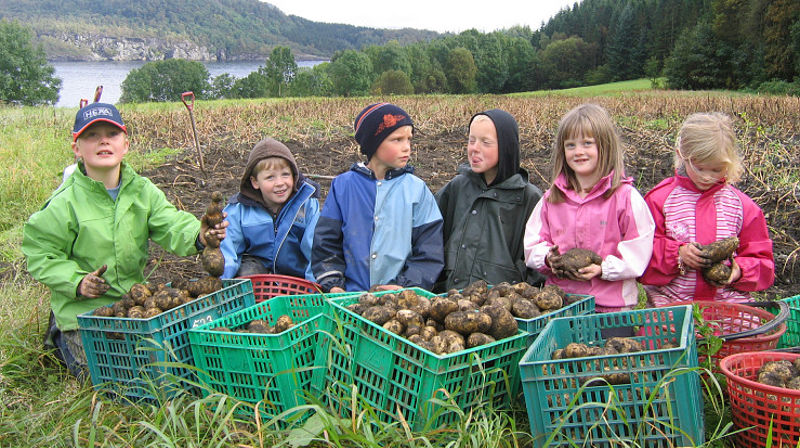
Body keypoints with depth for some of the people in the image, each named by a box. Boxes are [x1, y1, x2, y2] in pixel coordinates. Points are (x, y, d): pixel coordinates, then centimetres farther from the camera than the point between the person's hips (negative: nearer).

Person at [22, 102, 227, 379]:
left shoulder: (143, 190, -3)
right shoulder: (64, 203, -14)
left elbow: (171, 225, -17)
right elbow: (41, 255, -8)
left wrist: (197, 236, -39)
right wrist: (76, 282, -24)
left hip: (135, 300, 4)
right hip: (84, 310, -4)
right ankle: (62, 338, 22)